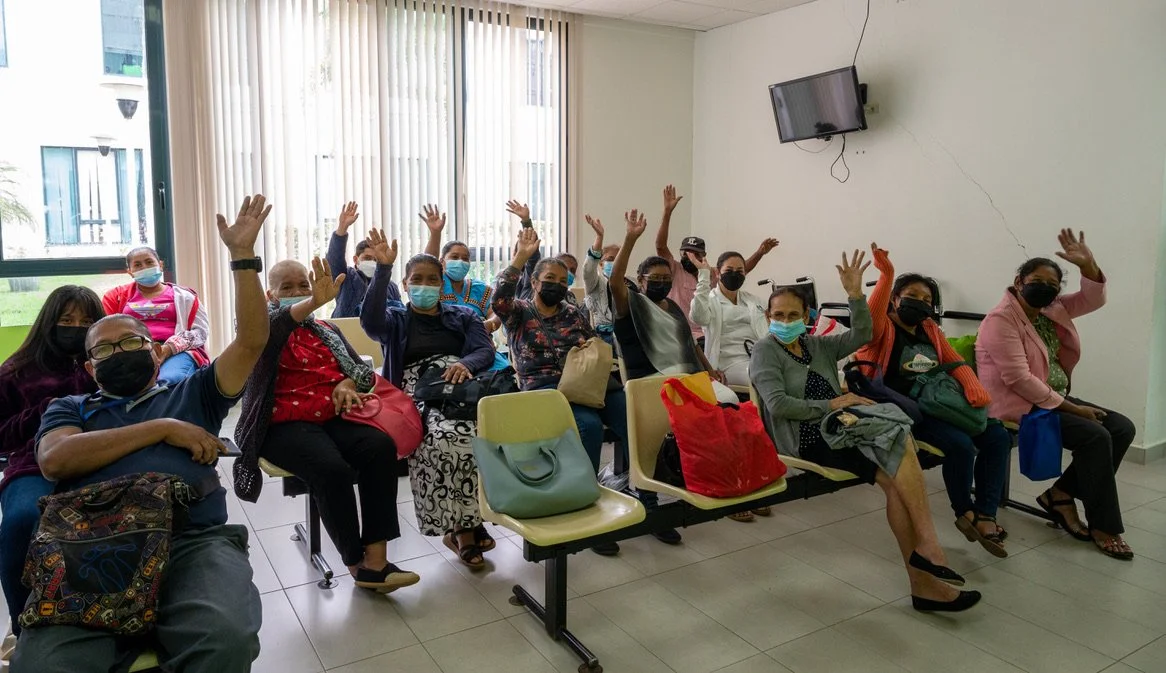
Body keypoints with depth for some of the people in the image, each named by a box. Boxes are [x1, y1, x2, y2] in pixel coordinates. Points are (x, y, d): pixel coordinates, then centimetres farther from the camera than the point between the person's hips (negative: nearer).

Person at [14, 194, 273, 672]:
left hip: (194, 540, 0)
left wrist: (242, 255, 11)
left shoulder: (191, 394, 27)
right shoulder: (70, 408, 28)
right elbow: (54, 460, 5)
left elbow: (251, 341, 16)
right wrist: (162, 429, 2)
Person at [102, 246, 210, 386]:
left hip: (176, 352, -1)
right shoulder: (118, 295, 24)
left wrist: (167, 350, -9)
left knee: (170, 381, -38)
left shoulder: (183, 295, 20)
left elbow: (200, 330, 8)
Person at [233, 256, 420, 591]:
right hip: (285, 424, -4)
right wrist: (314, 303, -40)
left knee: (381, 446, -26)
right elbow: (277, 324, -18)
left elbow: (365, 369, 20)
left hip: (333, 417, 5)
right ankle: (357, 563, -17)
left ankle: (376, 557, -27)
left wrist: (348, 384, -5)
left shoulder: (327, 331, 25)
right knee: (333, 468, -33)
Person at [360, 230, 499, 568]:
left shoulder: (463, 316, 25)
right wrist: (383, 268, -16)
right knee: (448, 435, -37)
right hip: (418, 394, -2)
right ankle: (463, 526, -20)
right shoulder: (395, 318, 19)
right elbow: (370, 320, -7)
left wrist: (465, 364, -18)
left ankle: (463, 525, -17)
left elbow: (486, 350, 7)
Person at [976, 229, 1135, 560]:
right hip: (1020, 406, -10)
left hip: (1053, 398, 10)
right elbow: (1018, 379, -22)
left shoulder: (1050, 310, 11)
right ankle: (1104, 527, -9)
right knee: (1096, 436, -22)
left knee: (1122, 427, -2)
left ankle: (1061, 494, 3)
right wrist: (1071, 408, -18)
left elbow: (1092, 299, 9)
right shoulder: (1001, 319, -17)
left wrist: (1088, 265, -11)